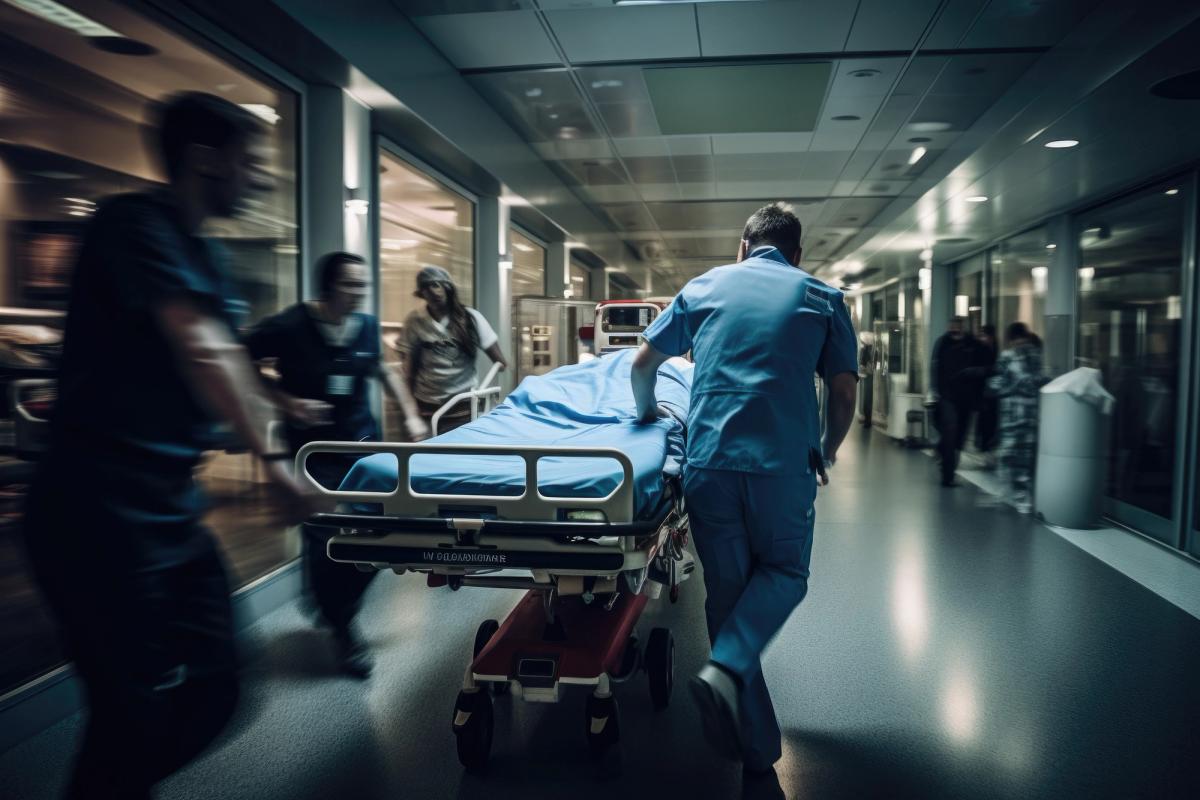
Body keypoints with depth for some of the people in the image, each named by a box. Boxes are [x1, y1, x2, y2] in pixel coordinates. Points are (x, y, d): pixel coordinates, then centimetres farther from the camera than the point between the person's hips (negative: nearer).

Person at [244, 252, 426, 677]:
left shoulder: (367, 325, 1)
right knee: (325, 541, -6)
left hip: (364, 442, 5)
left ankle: (338, 607, 30)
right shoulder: (288, 326, -14)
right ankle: (344, 633, 16)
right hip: (315, 448, -4)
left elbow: (383, 371, 19)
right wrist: (287, 402, -16)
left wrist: (411, 415, 12)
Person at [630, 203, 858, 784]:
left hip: (708, 461, 2)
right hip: (784, 463, -1)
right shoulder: (823, 298, 11)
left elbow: (643, 363, 17)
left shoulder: (704, 286, 15)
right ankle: (727, 669, -6)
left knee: (727, 590, 12)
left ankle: (756, 747, 18)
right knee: (784, 573, 20)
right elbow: (844, 392, 6)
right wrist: (827, 452, 24)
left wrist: (646, 412, 36)